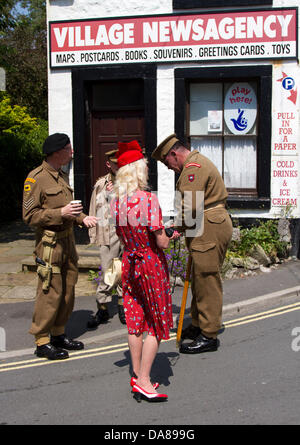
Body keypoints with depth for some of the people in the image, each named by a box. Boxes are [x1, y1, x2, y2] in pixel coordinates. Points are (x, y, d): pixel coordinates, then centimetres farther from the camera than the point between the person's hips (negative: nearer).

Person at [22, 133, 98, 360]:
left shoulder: (62, 176, 16)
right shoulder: (37, 177, -12)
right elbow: (30, 215, -15)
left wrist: (82, 218, 7)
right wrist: (60, 213, -24)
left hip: (68, 241, 9)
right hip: (50, 242, -9)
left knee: (68, 290, 13)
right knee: (50, 292, -5)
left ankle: (58, 334, 26)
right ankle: (42, 341, 7)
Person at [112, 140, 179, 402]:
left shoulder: (117, 202, 0)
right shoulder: (148, 199, -20)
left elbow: (122, 238, 8)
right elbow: (161, 242, -19)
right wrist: (169, 236, 2)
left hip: (129, 263, 6)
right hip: (152, 264, -6)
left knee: (135, 321, 15)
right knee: (157, 324, 5)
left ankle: (137, 375, 24)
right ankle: (144, 380, 5)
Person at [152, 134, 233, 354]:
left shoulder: (194, 167, -14)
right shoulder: (197, 162, 20)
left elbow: (190, 205, -24)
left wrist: (180, 228, -8)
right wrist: (184, 228, 9)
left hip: (210, 230, -11)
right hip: (208, 229, 11)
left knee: (207, 282, -4)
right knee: (199, 280, 16)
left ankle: (209, 336, 4)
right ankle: (198, 326, 27)